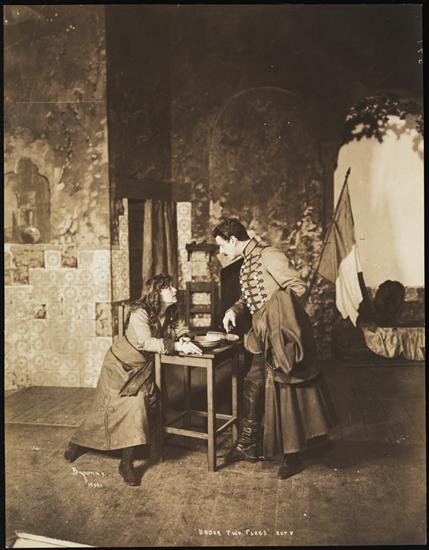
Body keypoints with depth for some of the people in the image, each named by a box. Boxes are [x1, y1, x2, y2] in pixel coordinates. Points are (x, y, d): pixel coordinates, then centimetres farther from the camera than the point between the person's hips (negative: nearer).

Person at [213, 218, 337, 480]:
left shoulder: (270, 256, -16)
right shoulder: (246, 264, 13)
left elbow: (298, 287, -20)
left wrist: (276, 312, -24)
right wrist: (235, 310, 4)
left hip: (283, 336, -9)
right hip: (264, 339, 9)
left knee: (286, 392, 1)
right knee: (253, 388, 13)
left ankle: (293, 455, 17)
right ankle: (248, 445, 27)